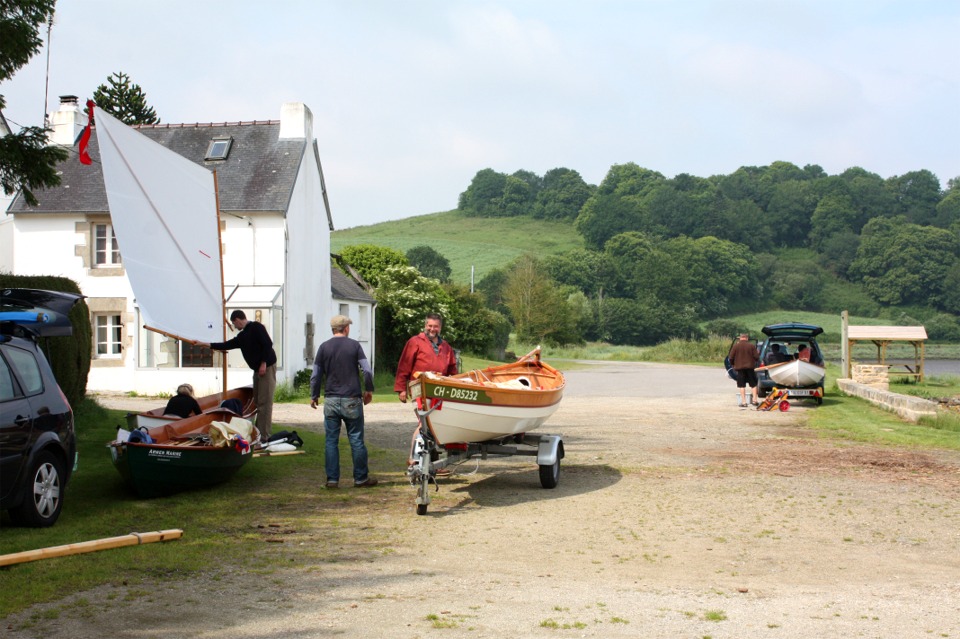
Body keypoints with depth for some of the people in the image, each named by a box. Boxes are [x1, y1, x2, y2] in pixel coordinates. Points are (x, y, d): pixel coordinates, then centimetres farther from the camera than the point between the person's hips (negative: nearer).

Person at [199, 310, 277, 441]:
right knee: (259, 402, 11)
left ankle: (264, 436, -10)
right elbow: (227, 345, 22)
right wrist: (205, 344, 24)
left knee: (264, 403, -10)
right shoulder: (242, 336, 19)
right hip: (257, 370, 10)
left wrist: (264, 364, -20)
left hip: (267, 367, -10)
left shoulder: (256, 327, -8)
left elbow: (268, 344, -17)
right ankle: (260, 432, 16)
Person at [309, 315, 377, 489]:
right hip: (352, 400, -1)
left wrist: (314, 396, 15)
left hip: (331, 401, 1)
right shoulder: (354, 345, -1)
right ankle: (361, 478, 9)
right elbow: (367, 371, -6)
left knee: (331, 441, 6)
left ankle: (332, 479, 5)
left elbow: (316, 375, 3)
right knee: (356, 440, 5)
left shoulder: (324, 347, 2)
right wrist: (368, 390, 9)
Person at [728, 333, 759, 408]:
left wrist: (733, 365, 16)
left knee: (742, 385, 2)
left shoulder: (735, 346, -4)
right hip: (750, 367, 1)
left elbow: (731, 358, -2)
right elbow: (756, 357, -2)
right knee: (753, 384, 13)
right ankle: (754, 400, 8)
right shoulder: (752, 345, -2)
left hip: (740, 368, -1)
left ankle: (743, 402, -1)